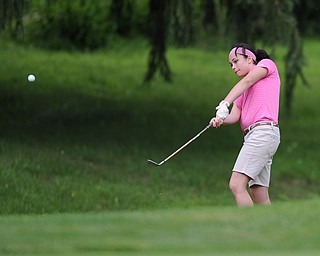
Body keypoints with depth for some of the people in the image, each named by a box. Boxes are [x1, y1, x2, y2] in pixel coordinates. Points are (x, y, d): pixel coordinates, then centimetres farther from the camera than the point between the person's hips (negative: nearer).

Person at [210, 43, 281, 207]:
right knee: (260, 197, 1)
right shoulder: (243, 91, 28)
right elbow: (235, 116, 12)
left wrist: (225, 104, -24)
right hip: (251, 135, 8)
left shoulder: (267, 64, 9)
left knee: (236, 184, -19)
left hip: (264, 131, -8)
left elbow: (247, 81, -9)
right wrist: (221, 120, -12)